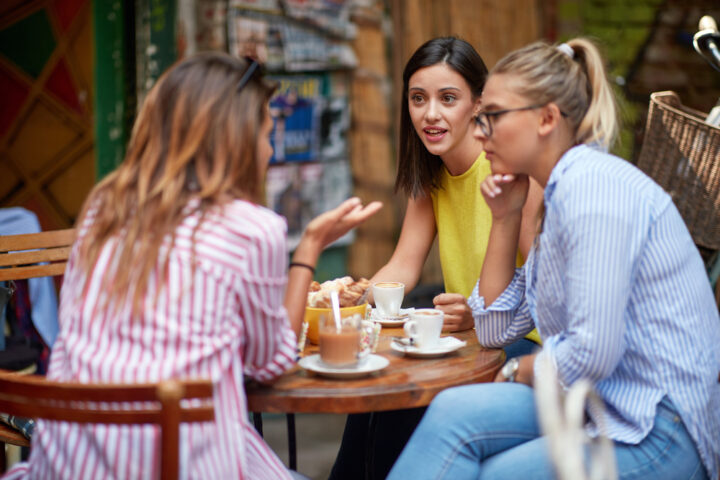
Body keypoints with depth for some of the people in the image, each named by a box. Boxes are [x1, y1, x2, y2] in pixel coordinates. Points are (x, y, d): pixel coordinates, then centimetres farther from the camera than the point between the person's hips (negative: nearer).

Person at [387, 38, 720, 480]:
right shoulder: (564, 192, 16)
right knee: (455, 411, -15)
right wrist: (505, 218, 13)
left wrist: (517, 373, -3)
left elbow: (593, 352, -23)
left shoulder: (594, 183, -15)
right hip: (609, 407, 8)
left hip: (659, 428, -8)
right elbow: (497, 330, 22)